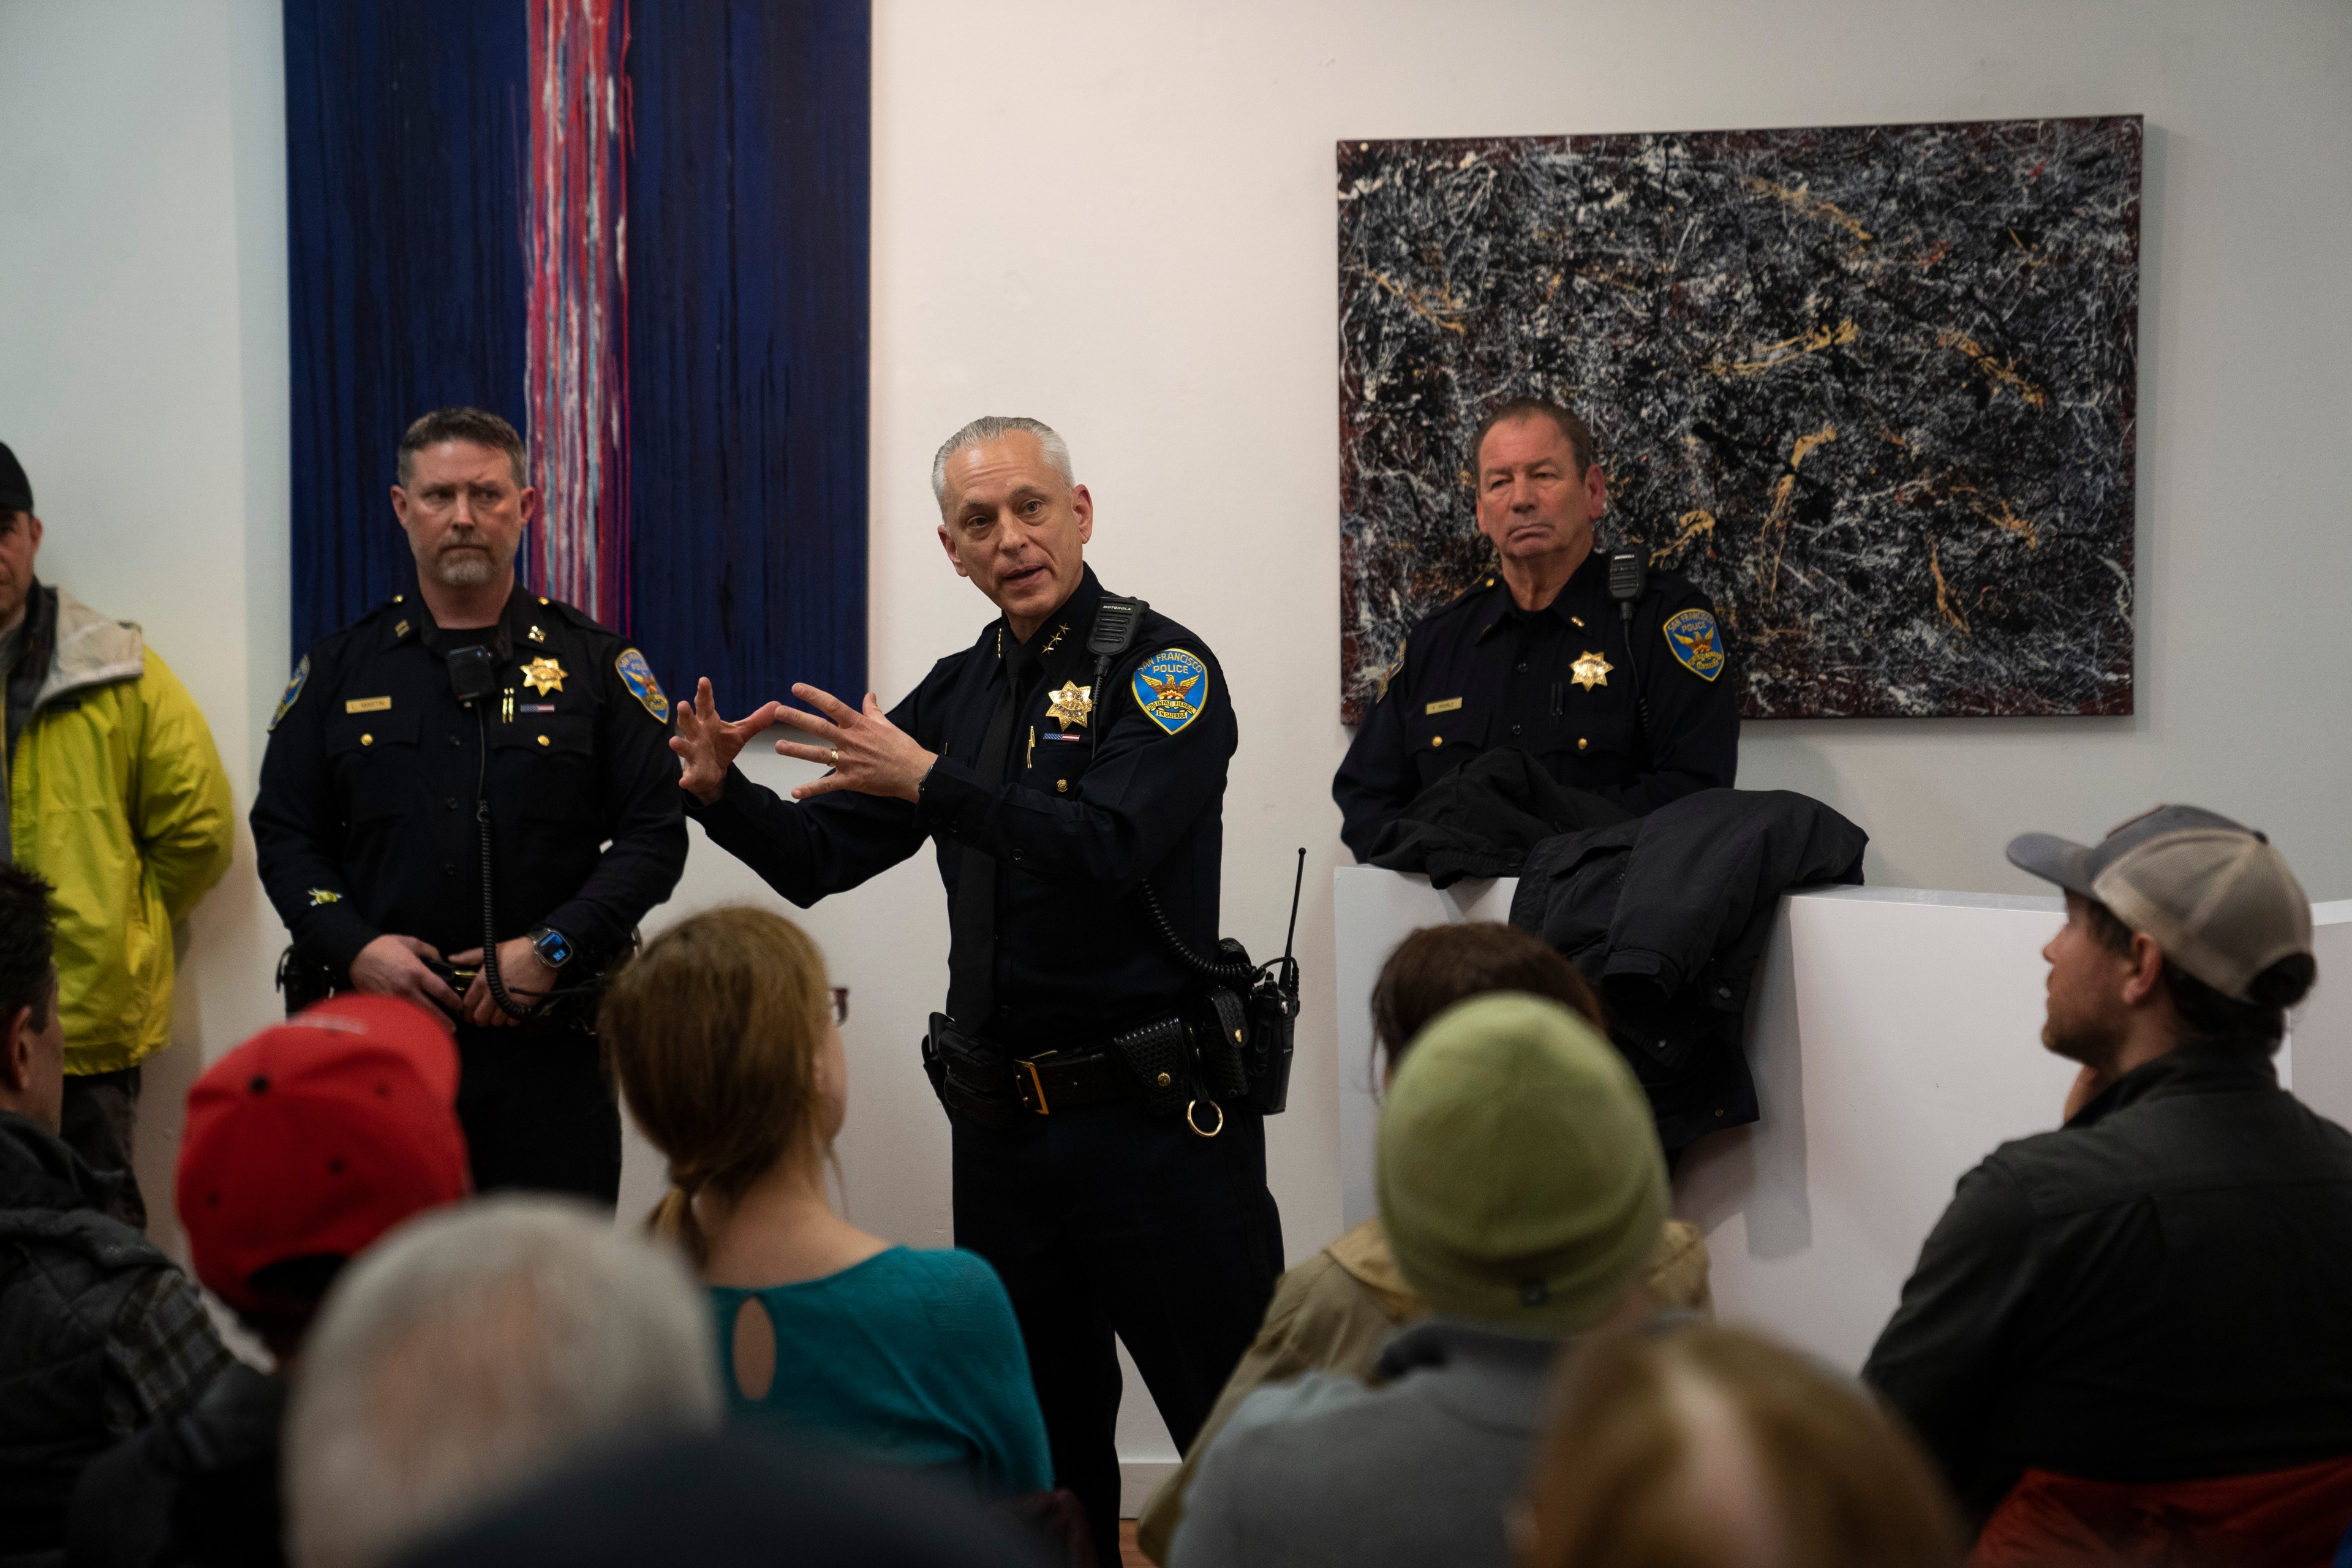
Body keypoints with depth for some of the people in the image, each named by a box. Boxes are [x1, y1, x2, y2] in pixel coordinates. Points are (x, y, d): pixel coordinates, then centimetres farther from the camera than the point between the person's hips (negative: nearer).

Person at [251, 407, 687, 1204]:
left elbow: (656, 834, 1)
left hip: (548, 1047, -1)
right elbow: (284, 833, 10)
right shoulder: (340, 668, 11)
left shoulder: (595, 663, 6)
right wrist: (354, 948, -7)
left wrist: (553, 950, -10)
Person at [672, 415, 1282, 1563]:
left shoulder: (1161, 668, -7)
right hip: (1001, 1126, 6)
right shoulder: (961, 692, 13)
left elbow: (1111, 851, -23)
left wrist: (927, 781, -26)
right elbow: (819, 858, 13)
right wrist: (723, 794, -6)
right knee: (1046, 1463, 16)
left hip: (1155, 1121, -6)